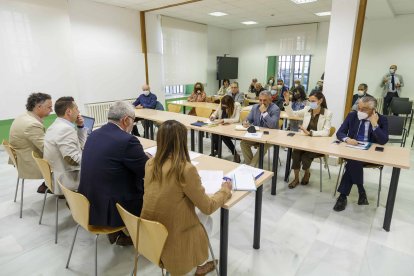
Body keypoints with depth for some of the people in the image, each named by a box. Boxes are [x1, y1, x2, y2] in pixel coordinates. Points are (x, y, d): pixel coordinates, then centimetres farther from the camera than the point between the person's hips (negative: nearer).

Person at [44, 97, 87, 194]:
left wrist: (80, 127, 3)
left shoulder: (57, 125, 9)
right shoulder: (65, 129, -23)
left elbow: (80, 145, 14)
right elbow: (74, 160, -27)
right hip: (67, 181, -9)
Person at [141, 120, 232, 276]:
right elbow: (208, 208, -15)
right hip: (172, 239, -5)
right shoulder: (186, 169, -26)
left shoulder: (150, 164, -6)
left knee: (198, 217, 25)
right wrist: (225, 190, 1)